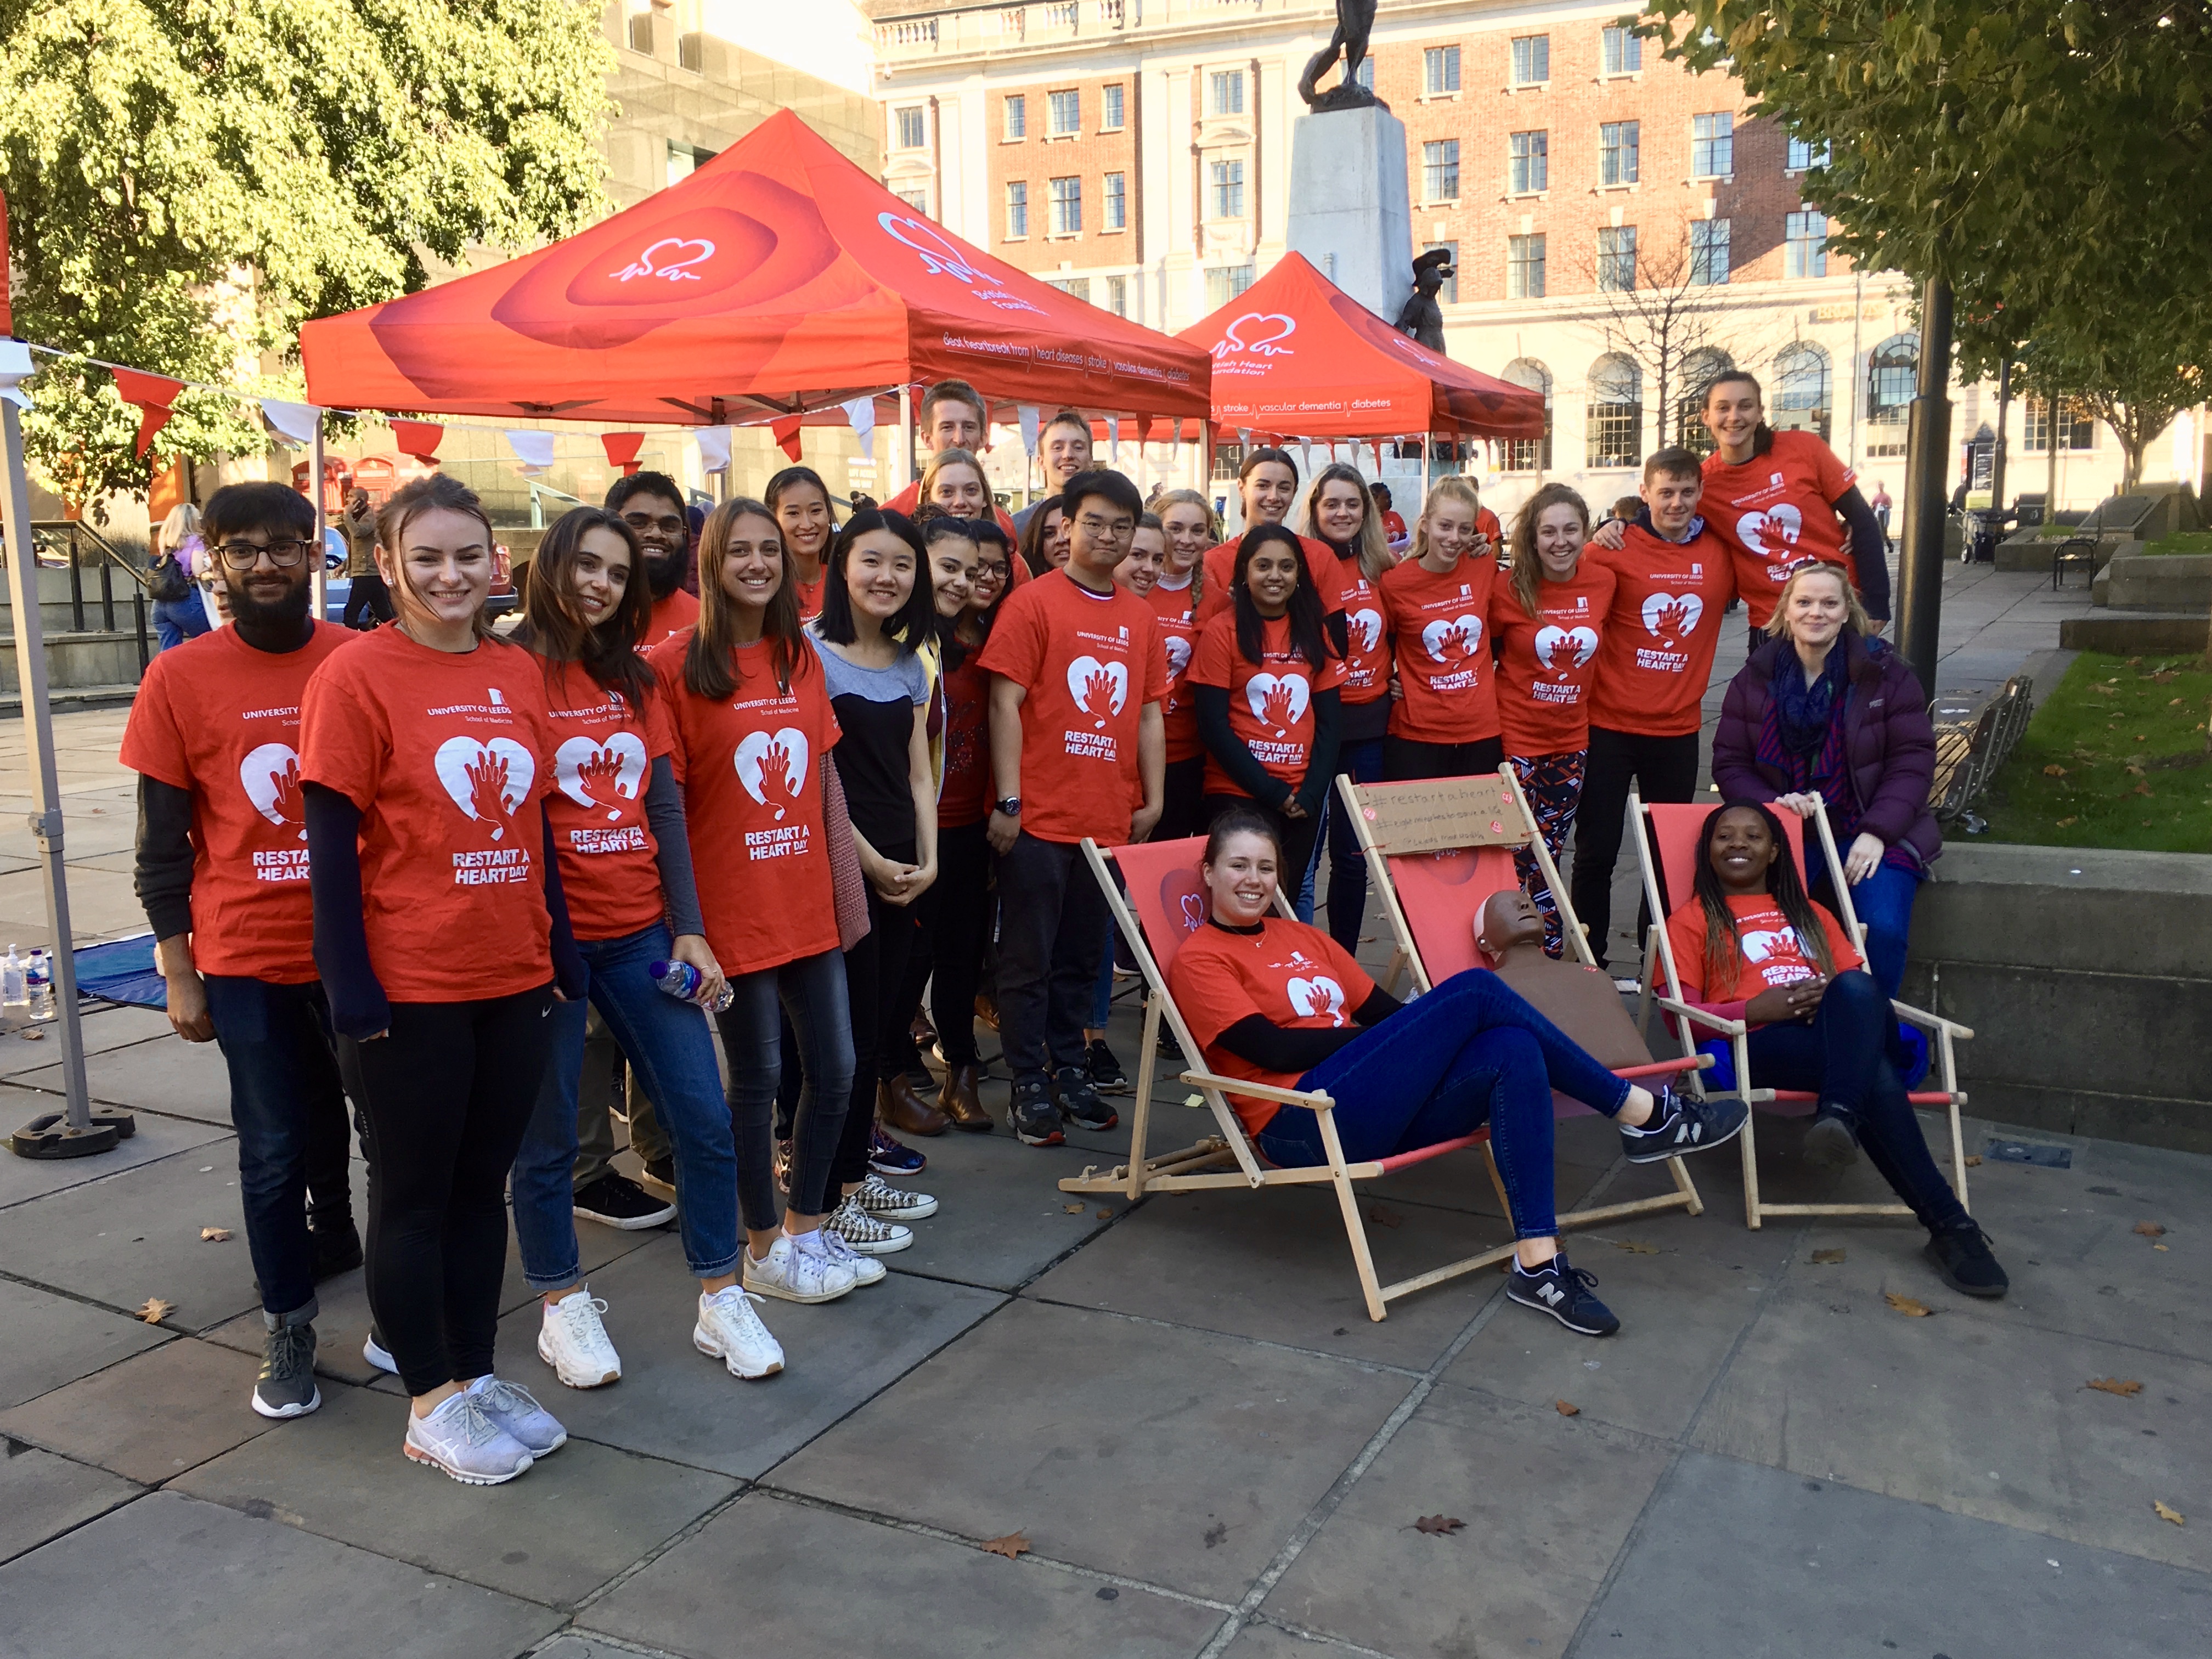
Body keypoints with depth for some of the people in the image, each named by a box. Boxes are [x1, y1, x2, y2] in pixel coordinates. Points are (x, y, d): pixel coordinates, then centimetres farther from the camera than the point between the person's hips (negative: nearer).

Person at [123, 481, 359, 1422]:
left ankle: (332, 1235, 42)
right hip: (247, 959, -1)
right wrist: (177, 973, -1)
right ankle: (287, 1325, 22)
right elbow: (162, 840, 0)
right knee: (273, 1150, 5)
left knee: (335, 1115, 16)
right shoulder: (179, 680, -5)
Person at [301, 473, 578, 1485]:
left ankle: (477, 1372, 30)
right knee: (413, 1195, 9)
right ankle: (432, 1404, 22)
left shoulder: (518, 671, 6)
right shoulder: (354, 677, -10)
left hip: (514, 981, 5)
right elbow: (332, 847, -10)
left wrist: (563, 959, 11)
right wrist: (354, 992, -14)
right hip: (409, 991, -5)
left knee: (481, 1183, 16)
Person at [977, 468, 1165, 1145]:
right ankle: (1030, 1085, 14)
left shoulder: (1140, 618, 11)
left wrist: (1151, 801, 7)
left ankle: (1069, 1072, 27)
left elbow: (1150, 714, 14)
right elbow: (1006, 704, -9)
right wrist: (1009, 801, -13)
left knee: (1081, 958, 15)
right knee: (1029, 960, 4)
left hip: (1111, 820, 5)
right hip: (1040, 816, -5)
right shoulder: (1033, 602, -5)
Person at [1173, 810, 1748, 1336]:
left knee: (1514, 1051, -22)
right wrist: (1384, 1035, -6)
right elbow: (1275, 1049, -11)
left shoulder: (1303, 937, 22)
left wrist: (1418, 1029, -4)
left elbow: (1386, 1010, 18)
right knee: (1477, 990, -17)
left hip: (1382, 1109, 7)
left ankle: (1538, 1264, -25)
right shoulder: (1200, 960, 0)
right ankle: (1645, 1113, -7)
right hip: (1307, 1125, -7)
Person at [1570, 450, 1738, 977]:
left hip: (1678, 729, 3)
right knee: (1596, 851, 2)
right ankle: (1589, 961, 14)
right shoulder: (1615, 550, -8)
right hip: (1610, 725, -3)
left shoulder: (1722, 553, 3)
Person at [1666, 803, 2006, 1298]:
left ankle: (1840, 1114, -47)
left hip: (1845, 1034, 4)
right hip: (1764, 1042, -3)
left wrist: (1834, 999, -3)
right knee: (1875, 1079, -35)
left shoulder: (1811, 915, 34)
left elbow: (1858, 982, 23)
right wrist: (1754, 1008, -9)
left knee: (1854, 990, -36)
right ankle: (1948, 1225, -37)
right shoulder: (1694, 919, 20)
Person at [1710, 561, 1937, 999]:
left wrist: (1877, 832, -15)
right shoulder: (1755, 679, 6)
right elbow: (1729, 763, 6)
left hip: (1871, 835, -1)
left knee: (1883, 929, -25)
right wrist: (1772, 804, -14)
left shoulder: (1886, 673, 0)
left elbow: (1912, 760, -3)